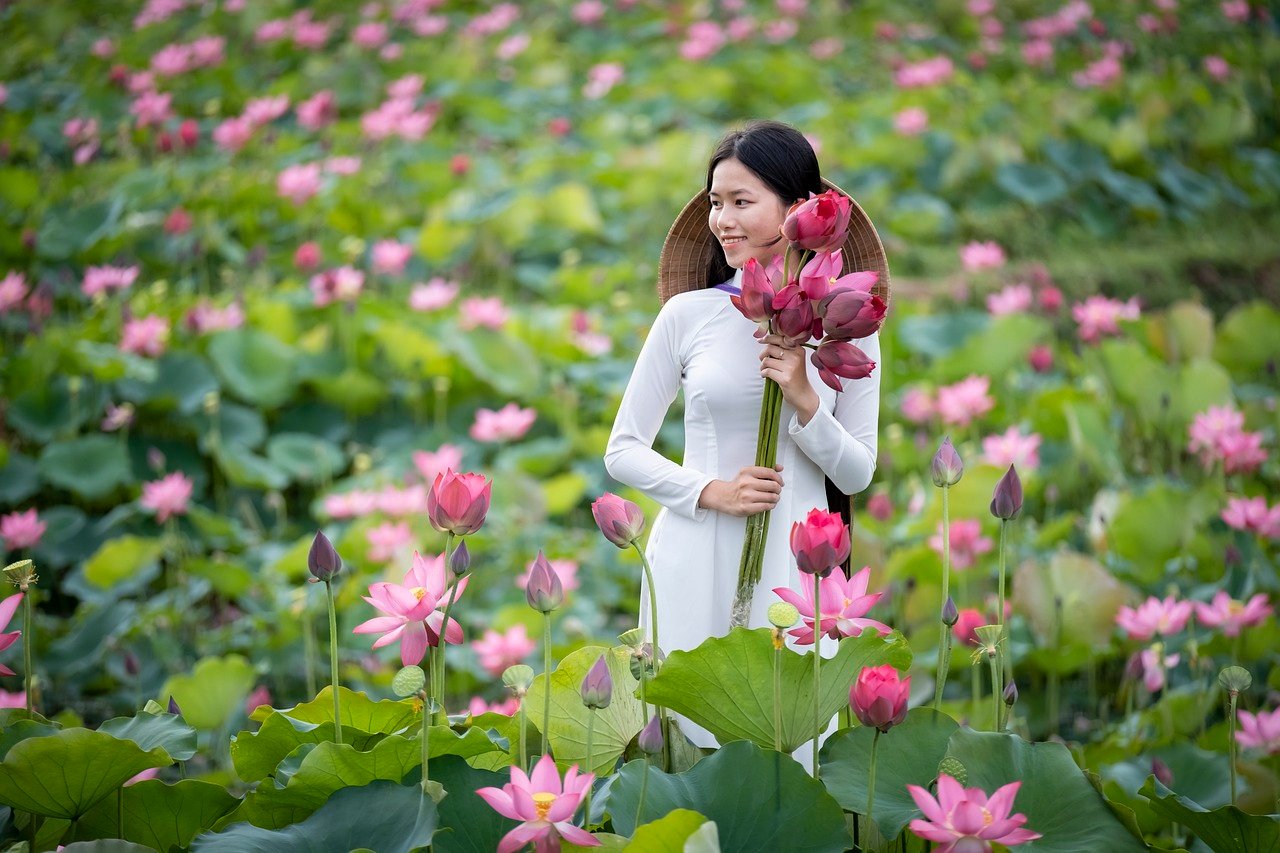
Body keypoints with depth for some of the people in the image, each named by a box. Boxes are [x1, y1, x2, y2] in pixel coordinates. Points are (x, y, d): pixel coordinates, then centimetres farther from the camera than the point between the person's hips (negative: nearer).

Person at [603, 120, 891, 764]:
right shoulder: (689, 314, -1)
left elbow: (857, 474, 4)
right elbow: (623, 451, 3)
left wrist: (804, 400, -12)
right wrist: (710, 491, -12)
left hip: (792, 567, 0)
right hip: (695, 561, 0)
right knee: (688, 740, 5)